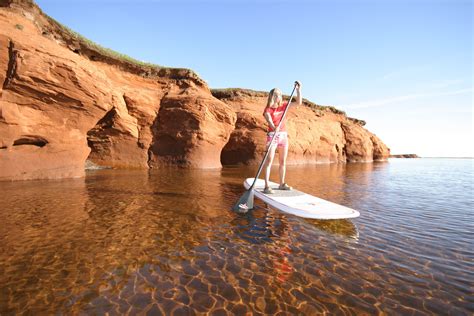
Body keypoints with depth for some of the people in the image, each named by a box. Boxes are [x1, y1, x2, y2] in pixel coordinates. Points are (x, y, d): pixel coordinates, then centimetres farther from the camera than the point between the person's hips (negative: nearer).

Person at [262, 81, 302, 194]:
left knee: (283, 161, 10)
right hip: (272, 135, -6)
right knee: (269, 161, -11)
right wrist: (274, 128, -45)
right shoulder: (268, 110, -7)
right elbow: (269, 121, -25)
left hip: (284, 135, 6)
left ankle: (282, 184, 21)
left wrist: (298, 89, 4)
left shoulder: (283, 106, 10)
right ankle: (267, 186, -11)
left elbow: (298, 102, 12)